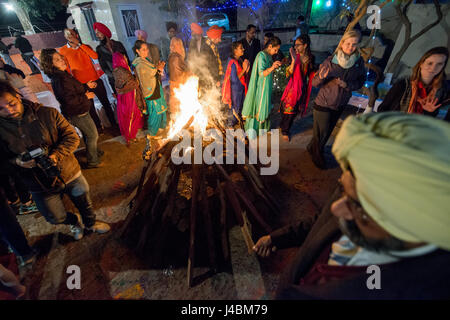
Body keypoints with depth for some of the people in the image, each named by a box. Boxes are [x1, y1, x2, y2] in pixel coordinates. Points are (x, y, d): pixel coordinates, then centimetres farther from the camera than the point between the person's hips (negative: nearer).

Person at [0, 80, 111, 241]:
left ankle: (90, 223, 52)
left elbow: (72, 137, -12)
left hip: (69, 173, -1)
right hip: (41, 185, 1)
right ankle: (73, 222, 52)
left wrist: (56, 155, -27)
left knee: (84, 202, 19)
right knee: (56, 218, 15)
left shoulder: (48, 114, -12)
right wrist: (16, 161, -23)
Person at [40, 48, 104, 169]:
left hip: (78, 112, 10)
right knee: (92, 135, 3)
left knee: (87, 134, 25)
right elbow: (70, 100, -30)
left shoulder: (62, 75, 6)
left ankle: (95, 152, 45)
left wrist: (86, 86, 12)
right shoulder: (60, 80, -25)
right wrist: (86, 97, -18)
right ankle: (92, 161, 16)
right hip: (78, 114, -10)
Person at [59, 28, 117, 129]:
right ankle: (99, 128, 21)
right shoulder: (63, 50, 2)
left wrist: (79, 44, -13)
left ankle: (114, 124, 22)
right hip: (82, 84, -1)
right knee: (90, 108, 8)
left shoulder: (85, 47, 8)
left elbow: (95, 56, -13)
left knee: (105, 102, 9)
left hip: (95, 80, 1)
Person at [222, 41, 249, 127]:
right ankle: (230, 126, 24)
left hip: (241, 89, 8)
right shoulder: (233, 62, -21)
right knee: (234, 110, 6)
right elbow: (234, 79, -24)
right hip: (235, 90, -8)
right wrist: (244, 69, -21)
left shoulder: (240, 60, 6)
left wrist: (246, 69, -8)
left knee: (240, 108, 19)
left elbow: (243, 76, 10)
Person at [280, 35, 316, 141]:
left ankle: (285, 127, 33)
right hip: (293, 87, -4)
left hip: (304, 88, 4)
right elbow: (288, 74, -20)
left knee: (295, 110, 12)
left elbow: (311, 73, 13)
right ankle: (284, 131, 20)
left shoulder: (311, 57, 1)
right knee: (289, 110, 1)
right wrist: (294, 60, -31)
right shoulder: (295, 57, -10)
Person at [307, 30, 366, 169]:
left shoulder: (359, 62, -5)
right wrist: (321, 77, -37)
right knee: (321, 132, 5)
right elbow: (314, 82, -15)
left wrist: (347, 85, -17)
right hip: (324, 103, -5)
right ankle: (317, 156, 31)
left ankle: (312, 148, 45)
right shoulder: (330, 61, -16)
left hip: (340, 105, 5)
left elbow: (360, 82, 3)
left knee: (328, 131, 20)